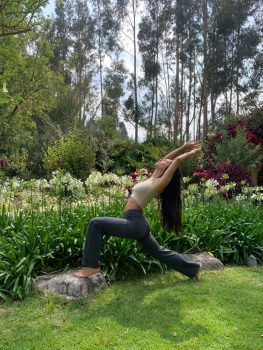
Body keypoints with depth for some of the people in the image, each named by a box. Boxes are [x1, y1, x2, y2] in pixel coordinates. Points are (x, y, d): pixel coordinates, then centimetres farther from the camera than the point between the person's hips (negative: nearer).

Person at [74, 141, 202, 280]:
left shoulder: (160, 183, -13)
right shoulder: (153, 178, 10)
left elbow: (177, 161, -17)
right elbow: (167, 157, 18)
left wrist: (191, 152, -2)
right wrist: (184, 147, 21)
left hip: (134, 223, -10)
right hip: (138, 224, 10)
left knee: (95, 224, -13)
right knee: (160, 252, 22)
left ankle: (91, 266, -9)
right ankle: (193, 269, 34)